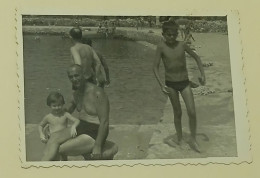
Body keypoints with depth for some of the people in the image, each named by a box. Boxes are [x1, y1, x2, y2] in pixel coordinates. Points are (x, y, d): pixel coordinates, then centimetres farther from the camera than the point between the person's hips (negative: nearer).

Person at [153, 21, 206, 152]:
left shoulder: (182, 45, -7)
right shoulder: (161, 47, -12)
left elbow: (196, 57, 7)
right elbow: (155, 67, -10)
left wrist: (202, 74, -1)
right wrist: (161, 85, -19)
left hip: (185, 82, 1)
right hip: (171, 84, -1)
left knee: (192, 112, -7)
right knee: (177, 113, 8)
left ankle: (193, 140, 9)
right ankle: (180, 139, 26)